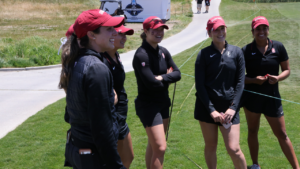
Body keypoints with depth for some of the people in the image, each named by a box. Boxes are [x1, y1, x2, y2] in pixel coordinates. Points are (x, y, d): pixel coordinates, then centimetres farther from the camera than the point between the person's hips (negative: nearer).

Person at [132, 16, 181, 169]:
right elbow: (151, 83, -23)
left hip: (163, 103, 8)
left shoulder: (163, 52, 6)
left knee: (153, 145, 17)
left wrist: (162, 78, -15)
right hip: (148, 105, -8)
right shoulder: (141, 55, -18)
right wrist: (167, 79, -5)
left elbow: (177, 74, 2)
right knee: (160, 147, -10)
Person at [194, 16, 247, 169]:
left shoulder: (236, 52, 4)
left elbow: (240, 82, 2)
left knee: (233, 148, -7)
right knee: (210, 146, 9)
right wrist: (211, 110, -11)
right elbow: (199, 85, -4)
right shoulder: (204, 54, -1)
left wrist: (233, 107, -8)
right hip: (207, 107, 0)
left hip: (229, 107, 0)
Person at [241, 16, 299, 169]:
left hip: (272, 97, 0)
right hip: (252, 97, 0)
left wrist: (278, 78, -17)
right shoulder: (246, 51, -6)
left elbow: (287, 70, 4)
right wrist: (253, 80, -18)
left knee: (281, 134, 4)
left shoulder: (278, 47, -3)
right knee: (253, 131, 13)